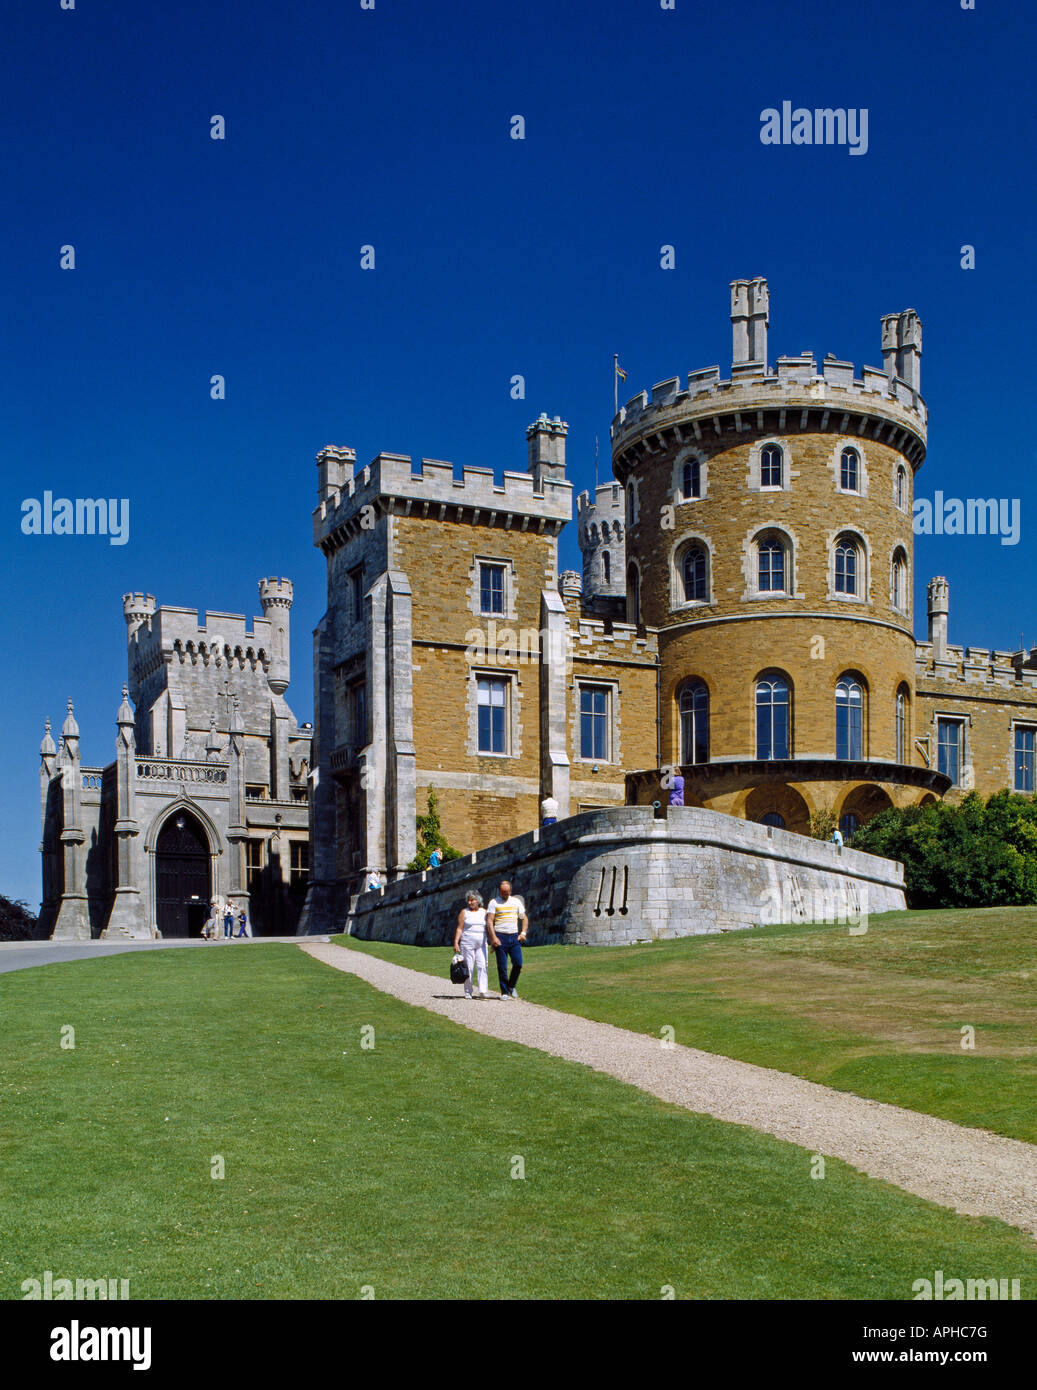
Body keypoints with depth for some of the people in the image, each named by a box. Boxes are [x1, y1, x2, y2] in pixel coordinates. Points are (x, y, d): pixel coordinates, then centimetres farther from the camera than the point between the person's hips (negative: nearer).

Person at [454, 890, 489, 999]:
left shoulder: (484, 912, 10)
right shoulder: (464, 912, 4)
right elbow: (459, 929, 1)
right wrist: (456, 942, -7)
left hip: (482, 943, 2)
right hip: (467, 942, -2)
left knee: (482, 966, -11)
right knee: (469, 967, -1)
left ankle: (482, 991, -16)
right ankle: (468, 992, 8)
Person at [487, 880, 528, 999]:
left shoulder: (517, 901, 13)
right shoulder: (494, 902, 2)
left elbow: (524, 918, 17)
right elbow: (489, 921, -5)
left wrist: (523, 933, 2)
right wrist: (493, 937, -15)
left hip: (514, 936, 3)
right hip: (500, 937, -3)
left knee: (518, 963, -6)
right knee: (502, 966, -3)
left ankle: (511, 986, 16)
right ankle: (504, 992, 5)